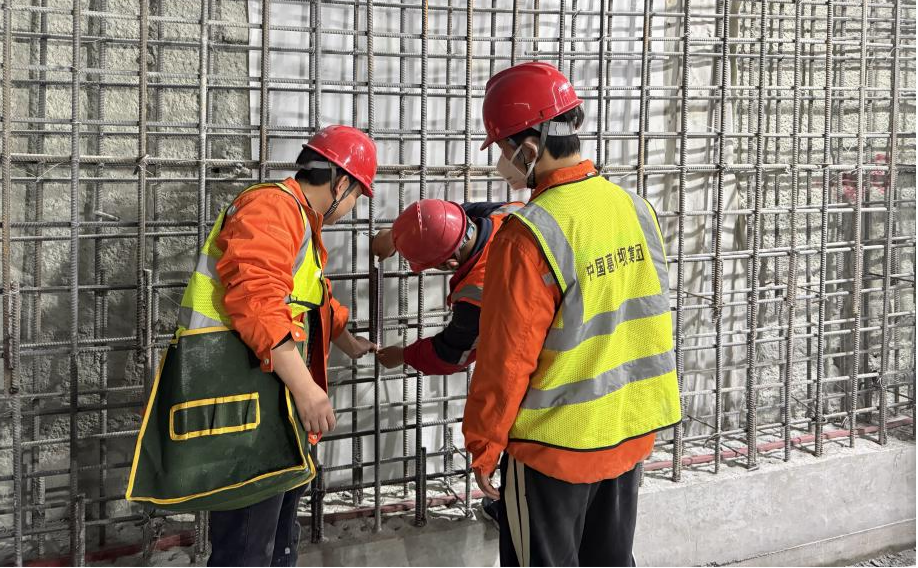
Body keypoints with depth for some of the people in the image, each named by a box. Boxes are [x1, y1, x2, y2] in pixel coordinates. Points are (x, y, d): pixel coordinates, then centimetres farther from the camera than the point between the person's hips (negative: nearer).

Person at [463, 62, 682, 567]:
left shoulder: (530, 235, -22)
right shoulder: (634, 207, 0)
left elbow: (507, 357, -18)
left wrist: (484, 445, -7)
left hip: (553, 446, -6)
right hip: (630, 431, 7)